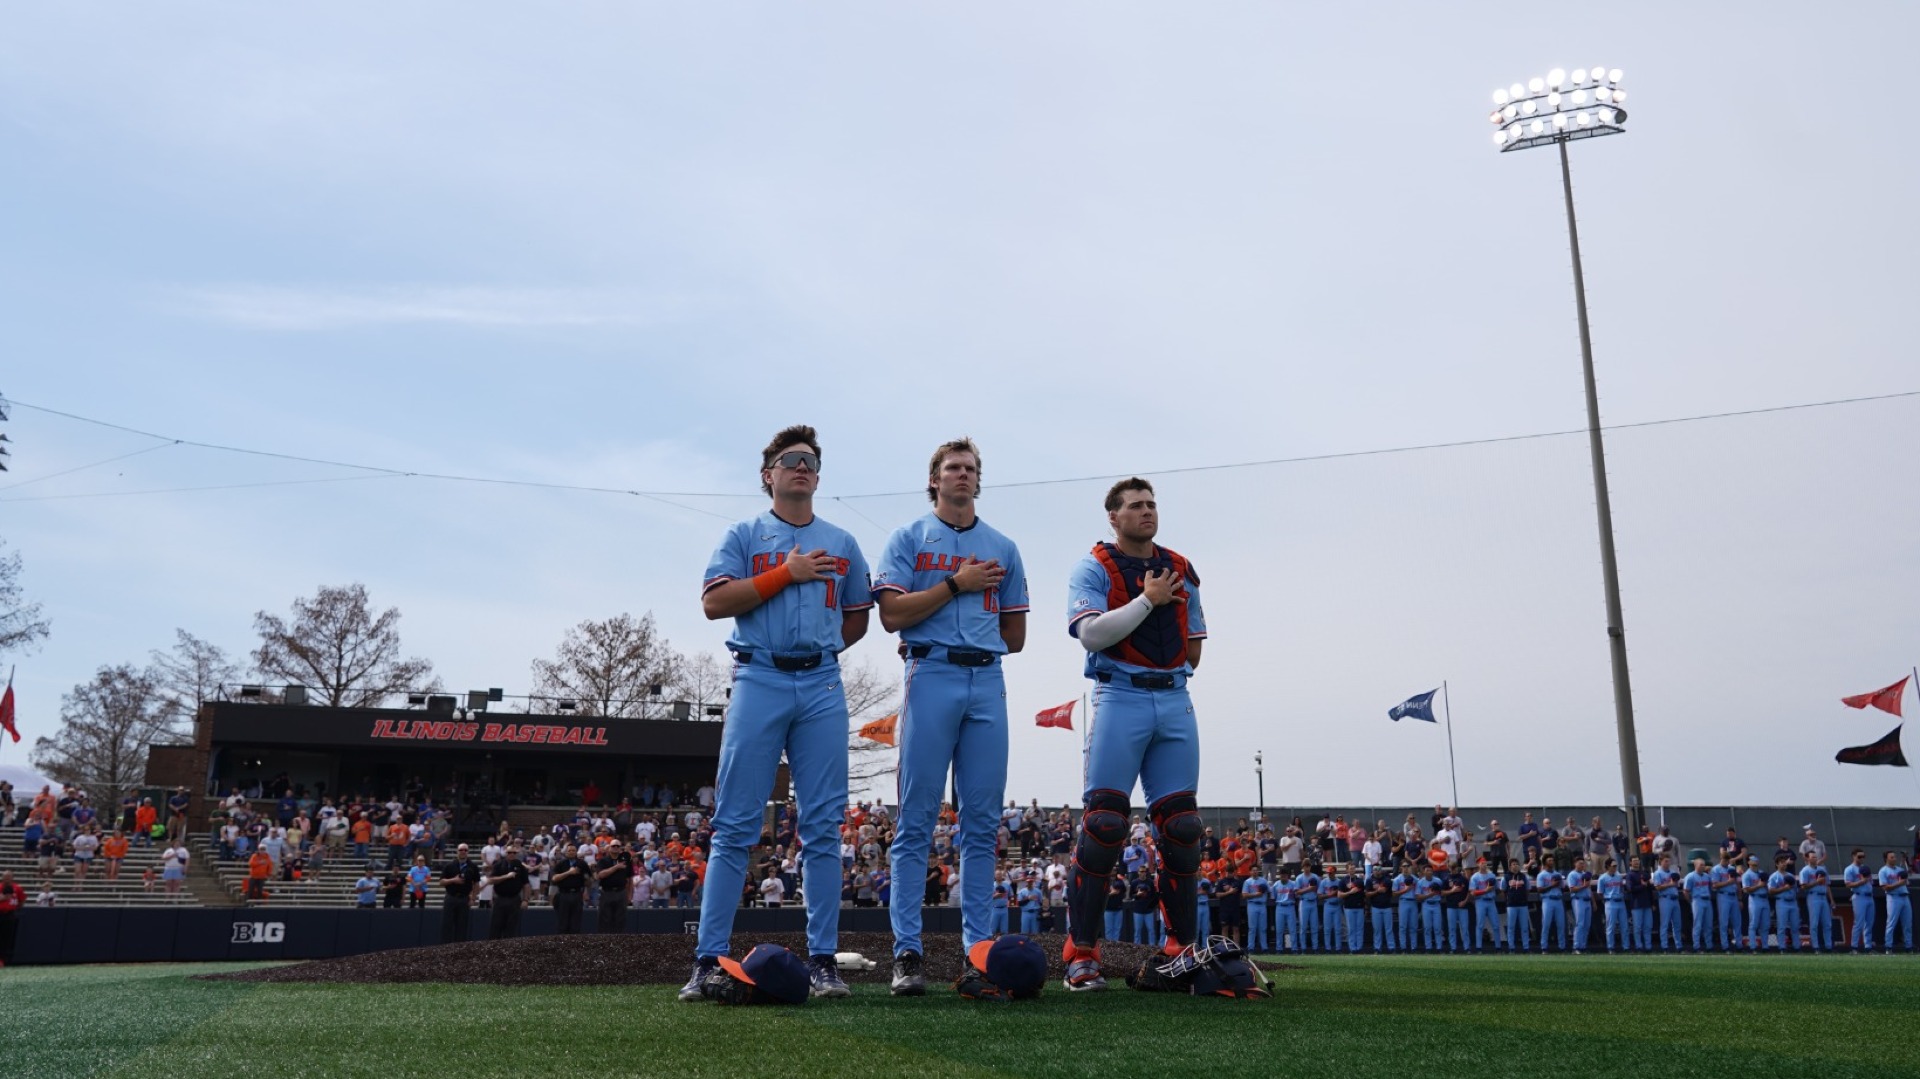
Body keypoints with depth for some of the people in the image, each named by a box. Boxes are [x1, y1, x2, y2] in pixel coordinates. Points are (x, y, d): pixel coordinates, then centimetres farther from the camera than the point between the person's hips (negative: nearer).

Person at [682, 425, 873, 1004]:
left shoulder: (841, 544, 18)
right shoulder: (744, 535, 10)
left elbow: (857, 618, 23)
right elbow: (714, 602, -4)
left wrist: (817, 652, 9)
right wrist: (787, 573, -7)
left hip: (822, 687, 2)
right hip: (758, 682, -2)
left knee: (823, 827, 0)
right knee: (735, 826, -3)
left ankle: (823, 960, 5)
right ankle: (709, 959, 1)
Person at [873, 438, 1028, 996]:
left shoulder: (1002, 548, 19)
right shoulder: (908, 539, 10)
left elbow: (1015, 636, 19)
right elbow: (894, 615, -4)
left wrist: (968, 639, 8)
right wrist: (957, 583, -5)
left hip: (988, 683, 3)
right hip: (931, 681, -3)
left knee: (982, 821, 2)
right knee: (917, 820, -5)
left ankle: (979, 946, 8)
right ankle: (907, 952, -3)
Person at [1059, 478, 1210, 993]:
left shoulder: (1180, 571, 17)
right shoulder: (1093, 569, 2)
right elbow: (1092, 634, -14)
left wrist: (1167, 669, 5)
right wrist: (1147, 600, -11)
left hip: (1175, 703, 5)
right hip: (1120, 702, -5)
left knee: (1181, 827, 4)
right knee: (1103, 823, -9)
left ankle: (1182, 947, 14)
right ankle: (1082, 951, -2)